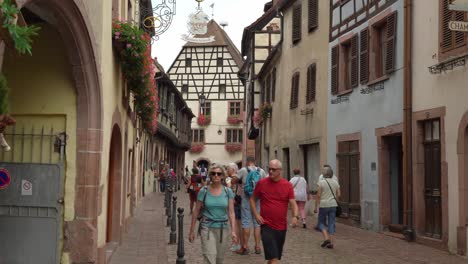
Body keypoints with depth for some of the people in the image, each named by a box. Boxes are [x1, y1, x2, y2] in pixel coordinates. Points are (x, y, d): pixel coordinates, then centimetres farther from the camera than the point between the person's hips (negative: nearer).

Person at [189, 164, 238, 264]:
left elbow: (231, 212, 1)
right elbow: (196, 211, 3)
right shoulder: (204, 191, -3)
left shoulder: (228, 192, 1)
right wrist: (192, 231, 4)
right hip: (207, 228, -2)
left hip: (223, 229, 3)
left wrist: (233, 231, -7)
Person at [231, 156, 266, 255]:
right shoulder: (261, 171, 4)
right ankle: (257, 246, 11)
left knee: (246, 222, 2)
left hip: (246, 199, -3)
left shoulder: (243, 170, -5)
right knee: (257, 222, 9)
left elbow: (233, 181, -1)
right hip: (258, 199, 3)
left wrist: (240, 181, 17)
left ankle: (245, 247, 5)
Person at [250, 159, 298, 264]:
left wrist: (295, 216, -21)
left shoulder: (288, 185, 0)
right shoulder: (262, 183, -3)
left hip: (282, 227, 3)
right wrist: (256, 215, -4)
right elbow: (252, 199, 8)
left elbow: (293, 203, -3)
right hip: (267, 226, -3)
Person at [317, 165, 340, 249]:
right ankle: (331, 242, 3)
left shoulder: (321, 182, -8)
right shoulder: (335, 182, 4)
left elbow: (318, 195, -10)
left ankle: (326, 238, -7)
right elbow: (338, 194, 4)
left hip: (323, 205, -4)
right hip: (333, 205, 4)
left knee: (321, 222, 11)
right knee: (331, 223, 7)